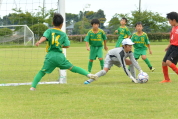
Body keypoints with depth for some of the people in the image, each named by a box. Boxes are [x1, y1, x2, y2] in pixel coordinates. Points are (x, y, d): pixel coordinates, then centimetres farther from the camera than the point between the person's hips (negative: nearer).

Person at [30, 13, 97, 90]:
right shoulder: (63, 34, 11)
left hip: (50, 56, -1)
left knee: (42, 72, 7)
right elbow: (67, 45, 5)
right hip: (60, 56, 1)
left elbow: (44, 37, -14)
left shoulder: (49, 31, 6)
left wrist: (39, 42, -32)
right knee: (71, 67, 10)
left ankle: (33, 86, -5)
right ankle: (88, 74, 5)